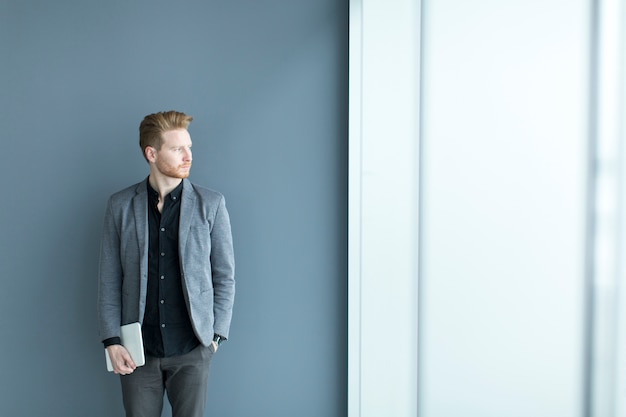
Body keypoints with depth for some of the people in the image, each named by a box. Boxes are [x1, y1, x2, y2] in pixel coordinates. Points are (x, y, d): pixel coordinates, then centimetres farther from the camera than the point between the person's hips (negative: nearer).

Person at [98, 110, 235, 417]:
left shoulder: (211, 204, -2)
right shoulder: (120, 206, 1)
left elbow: (225, 276, 2)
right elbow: (109, 280, 3)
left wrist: (216, 335, -2)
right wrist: (111, 341, -2)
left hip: (191, 348, -1)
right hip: (138, 349, 1)